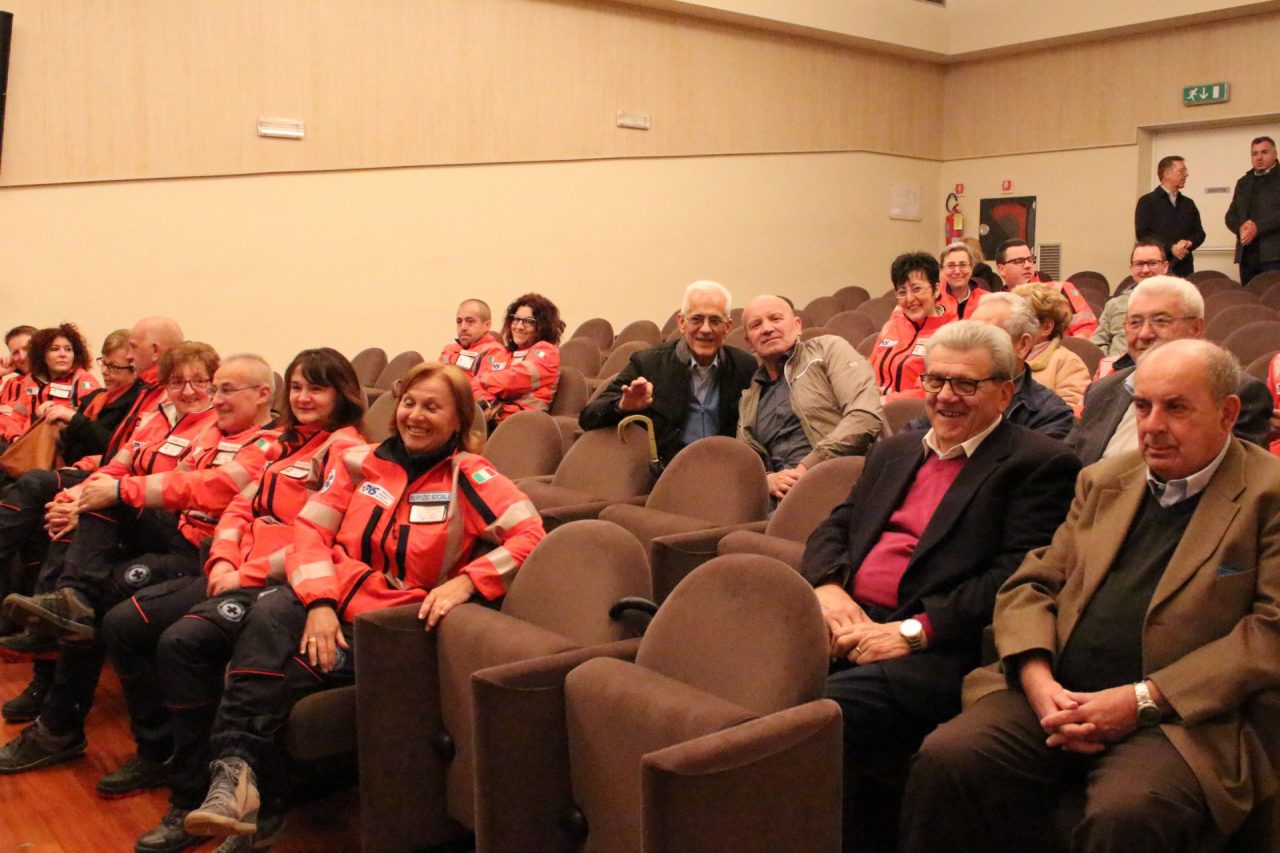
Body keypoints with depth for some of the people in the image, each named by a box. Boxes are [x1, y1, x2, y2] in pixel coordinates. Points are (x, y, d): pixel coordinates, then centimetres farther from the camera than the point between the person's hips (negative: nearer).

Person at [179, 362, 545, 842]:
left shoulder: (469, 477, -2)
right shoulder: (360, 462, 11)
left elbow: (532, 536, -13)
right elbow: (309, 529, 5)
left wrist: (465, 582, -26)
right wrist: (320, 602, -13)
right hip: (325, 602, 3)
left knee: (272, 672, -26)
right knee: (267, 617, -31)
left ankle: (237, 770, -8)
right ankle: (235, 771, -30)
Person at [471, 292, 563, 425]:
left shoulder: (546, 352, 10)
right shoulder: (500, 355, 28)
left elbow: (512, 381, -4)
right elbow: (476, 383, 12)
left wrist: (484, 380, 12)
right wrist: (485, 402, -10)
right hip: (486, 415, 6)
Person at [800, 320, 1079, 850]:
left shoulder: (1039, 464, 3)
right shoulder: (892, 453, 25)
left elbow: (1017, 575, -9)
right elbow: (835, 528, 21)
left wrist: (916, 630, -18)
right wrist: (827, 587, -2)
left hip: (939, 649, -6)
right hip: (846, 626, 6)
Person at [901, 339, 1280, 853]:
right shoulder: (1104, 482, 20)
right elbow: (1029, 585, 15)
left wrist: (1145, 700, -15)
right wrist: (1037, 678, -5)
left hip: (1183, 718, -4)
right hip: (1059, 696, 4)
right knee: (945, 761, -22)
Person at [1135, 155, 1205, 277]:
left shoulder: (1189, 203, 20)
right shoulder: (1147, 201, 2)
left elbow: (1199, 232, 16)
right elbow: (1142, 234, -7)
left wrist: (1188, 244, -7)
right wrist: (1171, 248, -15)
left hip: (1184, 268, 5)